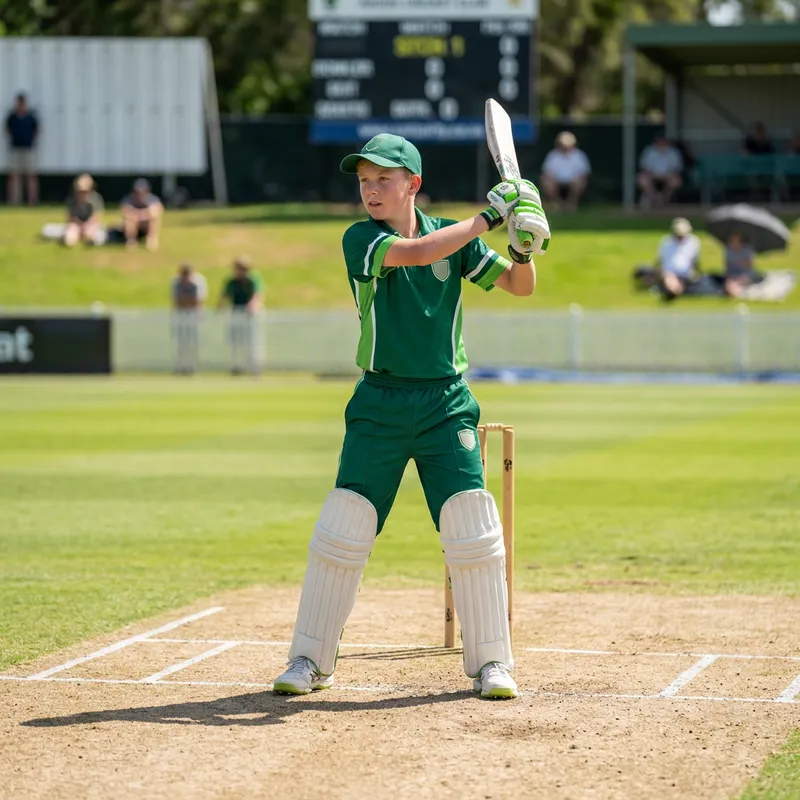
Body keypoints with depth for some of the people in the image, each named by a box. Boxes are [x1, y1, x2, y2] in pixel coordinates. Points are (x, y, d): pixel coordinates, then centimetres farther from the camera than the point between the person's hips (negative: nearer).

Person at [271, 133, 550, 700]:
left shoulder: (453, 236, 4)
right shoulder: (361, 239, -5)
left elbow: (519, 286, 6)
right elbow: (418, 253, -23)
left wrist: (525, 248, -15)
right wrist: (489, 216, -23)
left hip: (446, 403, 2)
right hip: (380, 404, -1)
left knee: (475, 530, -5)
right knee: (341, 528, -4)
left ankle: (490, 661, 6)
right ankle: (310, 659, 8)